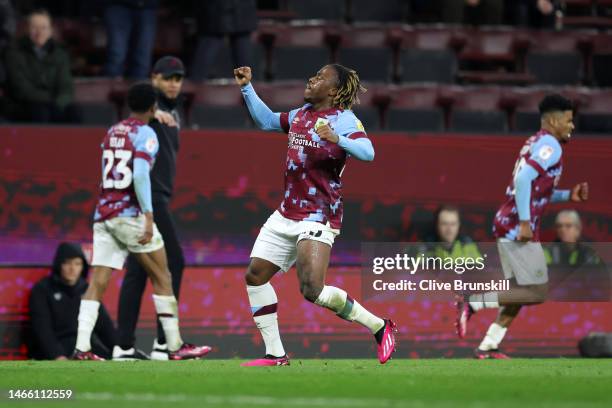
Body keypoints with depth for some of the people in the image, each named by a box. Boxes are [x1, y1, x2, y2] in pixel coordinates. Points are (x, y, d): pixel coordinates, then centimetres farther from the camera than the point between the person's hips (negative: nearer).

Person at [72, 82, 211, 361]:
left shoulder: (111, 133, 16)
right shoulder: (145, 134, -5)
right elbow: (140, 175, -17)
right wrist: (149, 216, -20)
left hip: (103, 215, 6)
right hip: (130, 214, -6)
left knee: (97, 283, 0)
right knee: (161, 278, 5)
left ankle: (82, 347, -12)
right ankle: (175, 346, 6)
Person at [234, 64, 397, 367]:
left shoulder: (344, 119, -10)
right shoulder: (301, 114, 14)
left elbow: (367, 152, -26)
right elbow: (266, 120, 30)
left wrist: (337, 139, -43)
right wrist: (247, 88, 21)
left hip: (318, 217, -9)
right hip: (286, 214, 9)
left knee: (312, 289, -20)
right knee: (255, 275, 4)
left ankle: (379, 327, -3)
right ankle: (275, 354, 11)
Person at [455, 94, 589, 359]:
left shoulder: (536, 143, 19)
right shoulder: (550, 146, -11)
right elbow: (523, 179, -23)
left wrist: (568, 195, 16)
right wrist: (525, 222, -24)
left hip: (507, 225, 10)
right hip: (518, 227, -10)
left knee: (520, 292, 15)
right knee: (537, 293, -7)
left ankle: (488, 347, 13)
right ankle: (473, 302, -11)